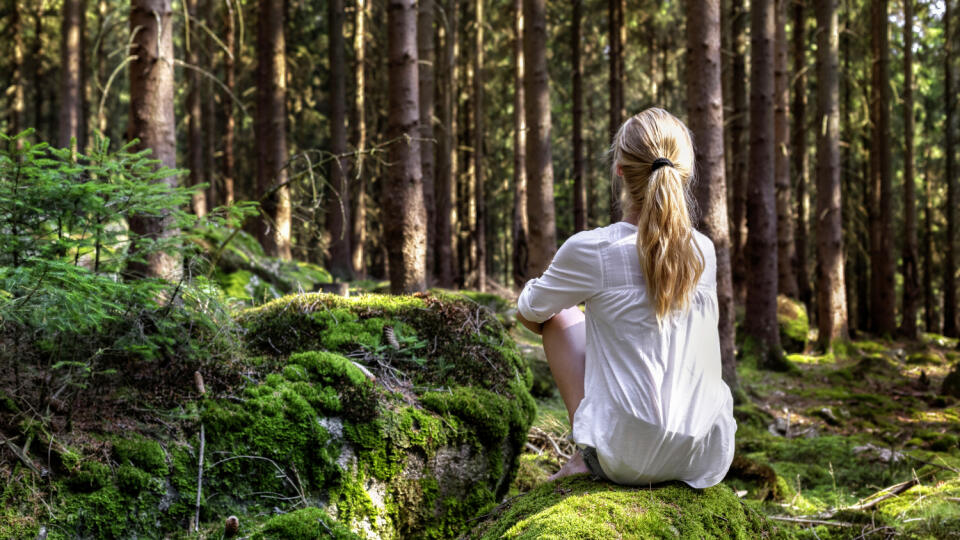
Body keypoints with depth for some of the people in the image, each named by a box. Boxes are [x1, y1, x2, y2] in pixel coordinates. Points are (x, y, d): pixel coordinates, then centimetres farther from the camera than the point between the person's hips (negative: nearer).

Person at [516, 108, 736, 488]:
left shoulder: (590, 250, -12)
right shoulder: (704, 251, 1)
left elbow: (530, 309, 8)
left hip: (628, 459, -4)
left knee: (559, 314, 15)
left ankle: (587, 456, 11)